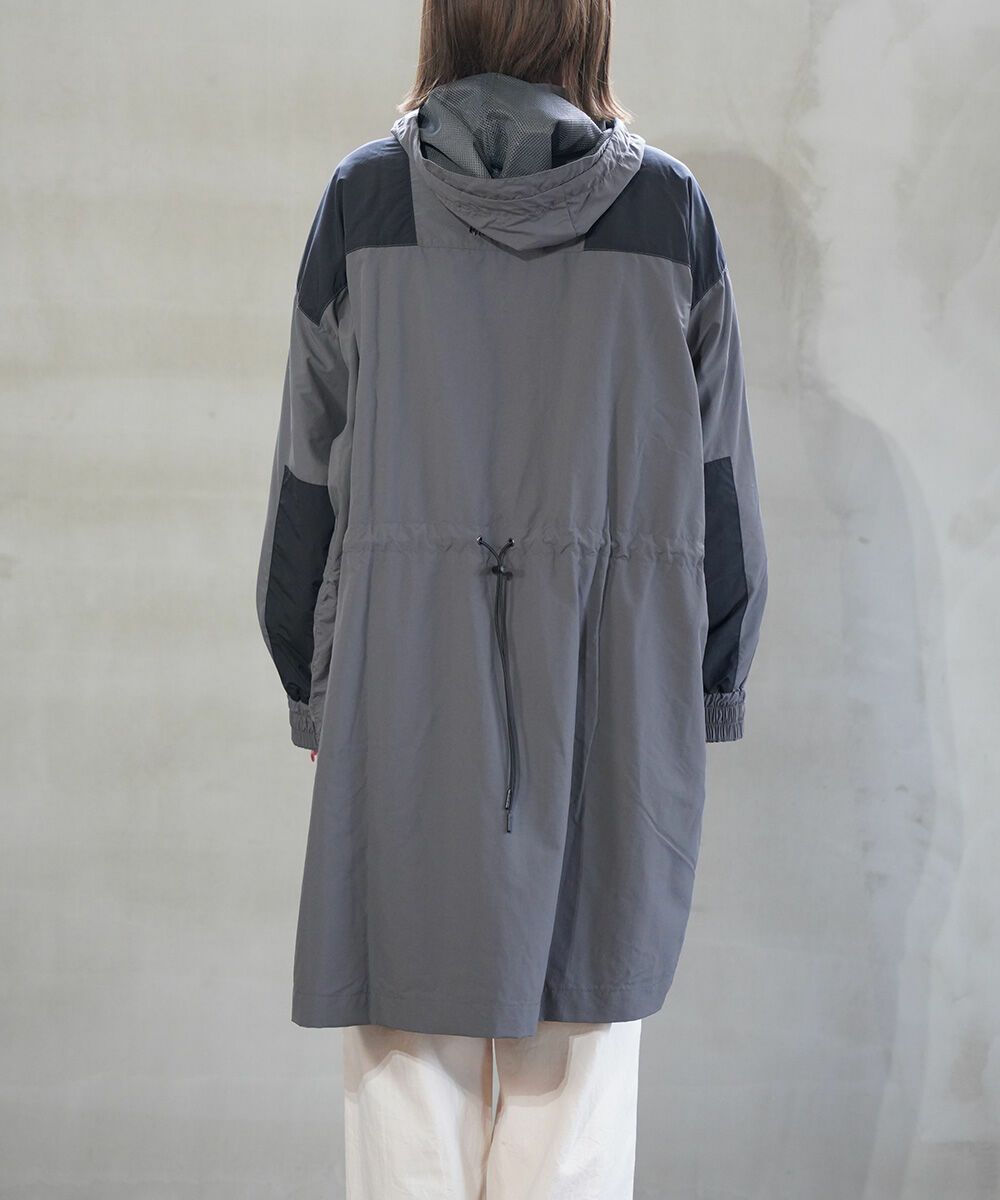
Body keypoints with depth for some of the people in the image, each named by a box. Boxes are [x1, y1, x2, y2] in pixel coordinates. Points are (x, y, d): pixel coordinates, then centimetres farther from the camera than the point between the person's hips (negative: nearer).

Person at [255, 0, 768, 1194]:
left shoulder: (365, 198, 1)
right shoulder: (667, 206, 2)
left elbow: (309, 472, 3)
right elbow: (719, 478, 4)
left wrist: (313, 687, 11)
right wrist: (710, 688, 13)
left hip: (406, 674, 0)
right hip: (616, 685, 0)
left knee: (408, 1054, 8)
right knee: (584, 1043, 8)